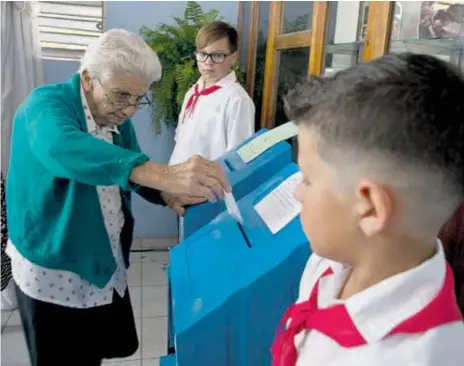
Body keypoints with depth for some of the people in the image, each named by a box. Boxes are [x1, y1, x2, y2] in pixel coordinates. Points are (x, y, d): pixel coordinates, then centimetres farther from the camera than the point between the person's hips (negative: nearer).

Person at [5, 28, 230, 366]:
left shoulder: (118, 118, 0)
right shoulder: (47, 104, -23)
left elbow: (133, 169, 9)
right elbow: (62, 148, -46)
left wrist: (168, 193, -15)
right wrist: (161, 173, -61)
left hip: (106, 264, 7)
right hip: (52, 271, -6)